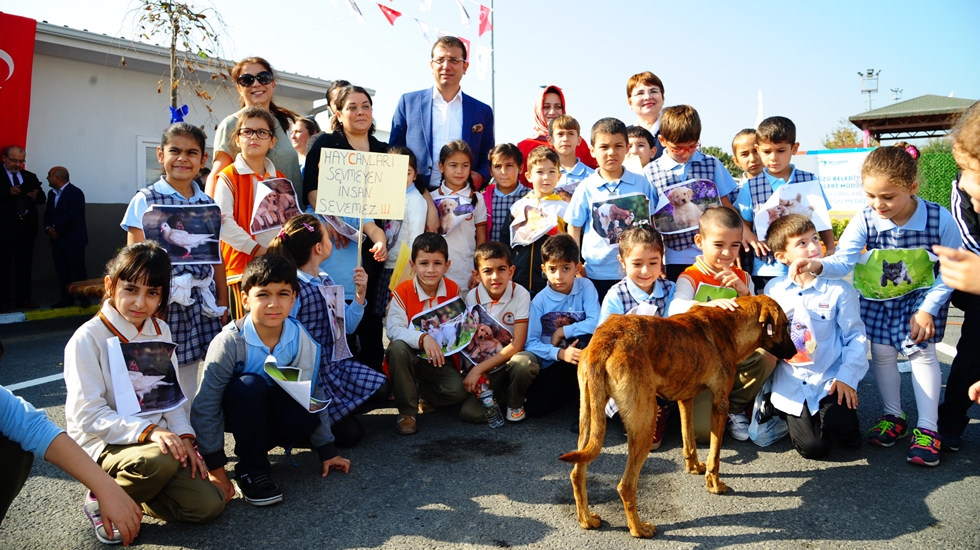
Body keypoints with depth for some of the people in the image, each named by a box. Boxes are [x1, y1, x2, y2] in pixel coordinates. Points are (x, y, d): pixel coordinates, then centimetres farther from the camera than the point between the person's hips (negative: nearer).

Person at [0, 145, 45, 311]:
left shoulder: (30, 177, 13)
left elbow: (42, 199, 7)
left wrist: (36, 196, -14)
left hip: (26, 226, 4)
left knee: (25, 265, 7)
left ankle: (23, 299, 14)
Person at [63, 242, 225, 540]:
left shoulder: (160, 331, 5)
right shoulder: (88, 338, -13)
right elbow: (89, 415, -17)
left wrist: (184, 437, -8)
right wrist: (147, 431, -28)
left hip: (155, 438, 5)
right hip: (104, 444, -5)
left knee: (207, 505, -12)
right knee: (160, 460, -38)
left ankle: (134, 490, 13)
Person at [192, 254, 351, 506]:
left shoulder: (302, 341, -17)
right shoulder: (230, 343, -29)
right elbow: (205, 408, -24)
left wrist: (327, 451, 1)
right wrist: (216, 471, -21)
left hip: (271, 408, 3)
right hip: (236, 410, -3)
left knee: (307, 416, -29)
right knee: (250, 385, -36)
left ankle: (254, 444, 2)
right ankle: (251, 470, -17)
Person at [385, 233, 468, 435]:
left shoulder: (453, 290, -6)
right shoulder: (402, 291, -15)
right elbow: (393, 329, -26)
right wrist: (422, 338, -41)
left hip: (439, 358, 2)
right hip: (410, 355, -2)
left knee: (458, 390, -23)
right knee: (398, 348, -36)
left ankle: (420, 390, 11)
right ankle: (406, 411, -18)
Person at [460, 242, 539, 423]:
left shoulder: (520, 294, -14)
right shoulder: (472, 298, -6)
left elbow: (517, 344, -18)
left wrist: (479, 368, -21)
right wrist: (476, 371, -18)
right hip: (484, 366, 2)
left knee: (523, 362, -38)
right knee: (469, 412, -23)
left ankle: (515, 403, -5)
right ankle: (500, 397, 11)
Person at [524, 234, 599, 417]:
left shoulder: (585, 287, -9)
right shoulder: (540, 301, -9)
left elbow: (596, 324, -21)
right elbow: (531, 342, -13)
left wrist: (562, 332, -15)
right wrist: (560, 353, -28)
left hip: (583, 356, -1)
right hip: (553, 364, 1)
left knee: (586, 339, -35)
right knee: (534, 408, -18)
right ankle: (576, 390, 10)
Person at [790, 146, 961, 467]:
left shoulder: (940, 220, -23)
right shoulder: (865, 220, -21)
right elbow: (844, 260, -28)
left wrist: (928, 308, -19)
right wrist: (818, 265, -51)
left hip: (923, 295, -2)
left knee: (921, 351, -11)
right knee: (882, 351, 0)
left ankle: (927, 428, 1)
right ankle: (893, 416, 21)